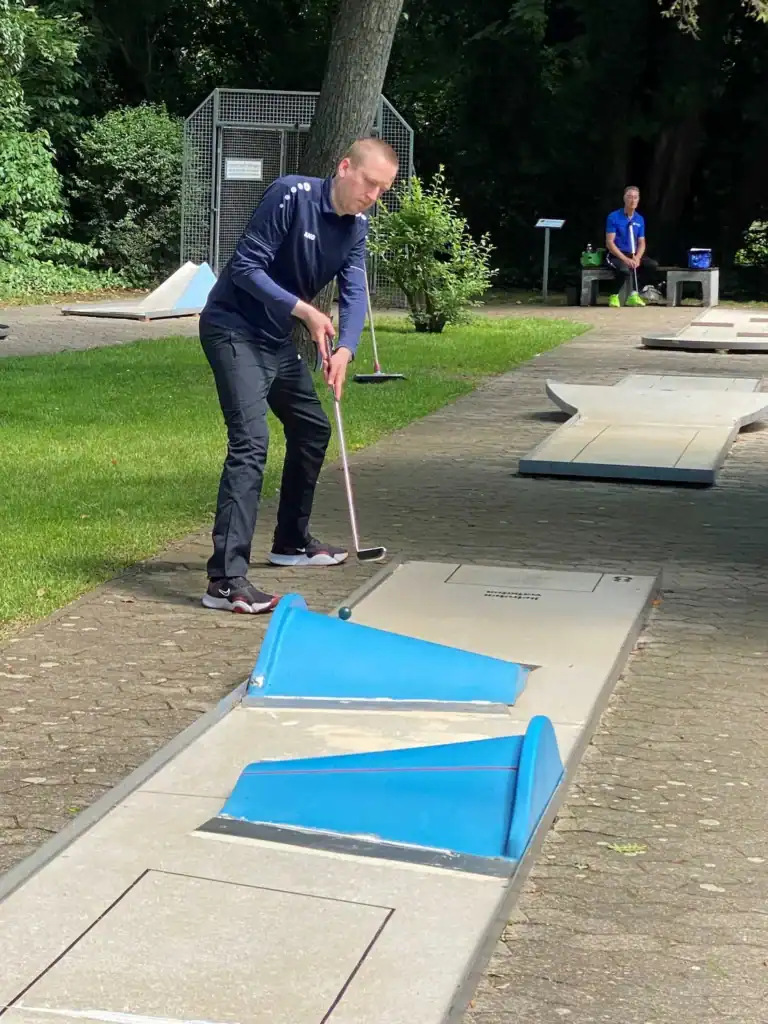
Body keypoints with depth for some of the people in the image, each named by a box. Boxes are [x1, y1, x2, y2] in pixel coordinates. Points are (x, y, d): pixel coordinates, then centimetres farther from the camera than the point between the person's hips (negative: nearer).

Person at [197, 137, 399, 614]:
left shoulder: (356, 226, 4)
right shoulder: (292, 195, -20)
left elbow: (355, 293, -5)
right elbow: (246, 267, -22)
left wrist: (345, 350, -23)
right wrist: (305, 310, -28)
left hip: (278, 337, 9)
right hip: (234, 328, -9)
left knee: (313, 428, 20)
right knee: (251, 441, -21)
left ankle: (292, 542, 39)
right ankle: (226, 579, -26)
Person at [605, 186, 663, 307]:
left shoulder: (640, 219, 8)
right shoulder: (613, 217, -8)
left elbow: (642, 243, 8)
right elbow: (609, 242, -13)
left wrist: (637, 258, -14)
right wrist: (625, 259, -23)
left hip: (634, 256, 5)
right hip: (616, 255, -5)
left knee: (653, 265, -20)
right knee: (624, 269, -37)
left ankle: (634, 295, -9)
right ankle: (615, 296, -12)